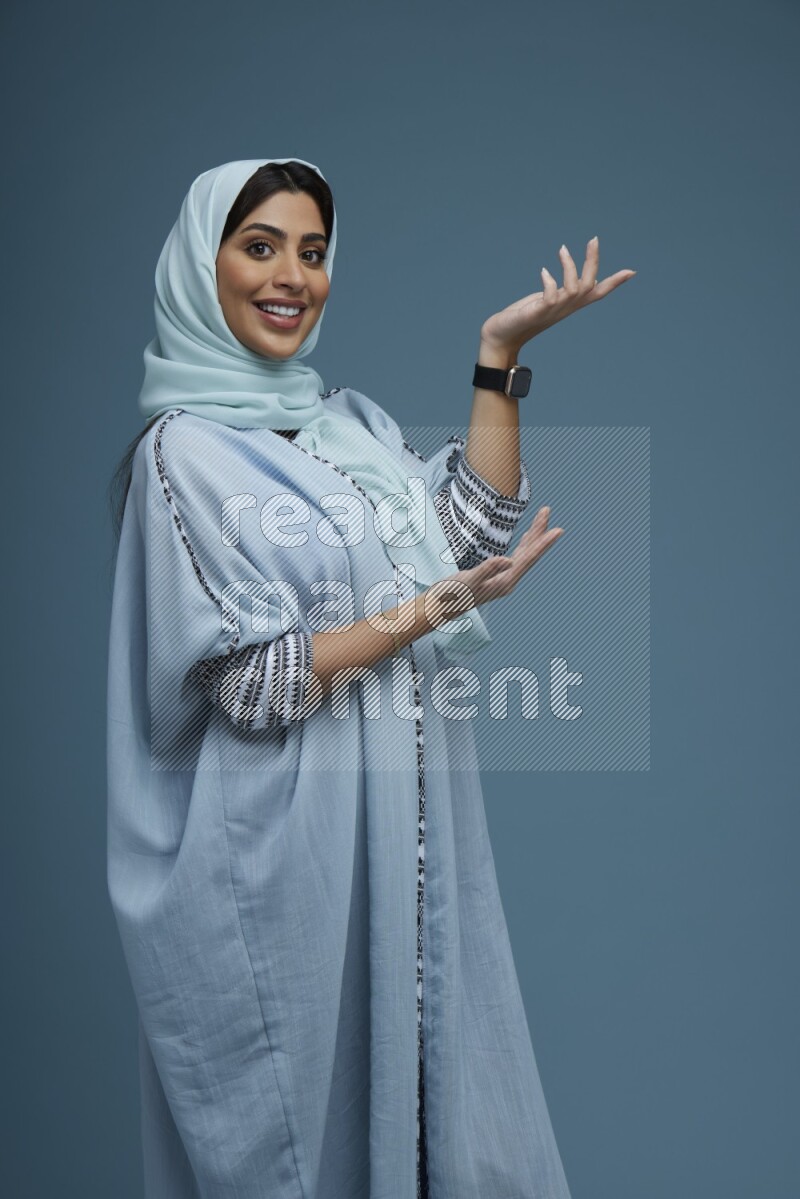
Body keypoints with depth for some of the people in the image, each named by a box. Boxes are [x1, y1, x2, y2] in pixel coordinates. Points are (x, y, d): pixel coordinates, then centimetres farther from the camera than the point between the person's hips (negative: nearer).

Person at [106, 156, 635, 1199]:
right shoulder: (185, 450, -10)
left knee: (424, 1059, 17)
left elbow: (473, 530, 0)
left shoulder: (349, 419, 10)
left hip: (410, 821, 6)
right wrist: (429, 612, -22)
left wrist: (499, 354, -4)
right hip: (287, 843, -6)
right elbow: (249, 682, -15)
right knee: (307, 1115, 9)